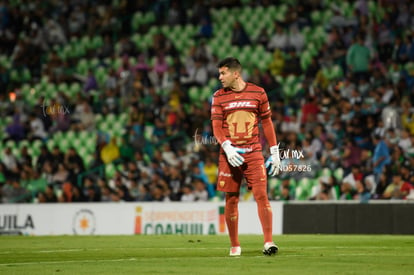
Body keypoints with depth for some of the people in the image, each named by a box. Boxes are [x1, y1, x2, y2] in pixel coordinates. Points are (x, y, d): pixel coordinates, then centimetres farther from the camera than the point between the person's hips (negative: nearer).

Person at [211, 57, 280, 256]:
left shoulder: (258, 93, 5)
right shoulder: (219, 97, 6)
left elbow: (267, 123, 10)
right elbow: (216, 126, 0)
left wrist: (274, 152, 7)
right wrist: (227, 147, -17)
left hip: (254, 153, -1)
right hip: (229, 154, 1)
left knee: (261, 195, -11)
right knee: (231, 199, 2)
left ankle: (268, 243, -13)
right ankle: (235, 245, 12)